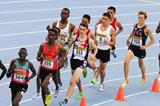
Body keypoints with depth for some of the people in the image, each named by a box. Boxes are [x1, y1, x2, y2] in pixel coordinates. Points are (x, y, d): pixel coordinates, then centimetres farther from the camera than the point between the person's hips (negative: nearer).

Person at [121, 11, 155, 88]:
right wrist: (128, 39, 21)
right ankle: (126, 80, -4)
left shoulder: (147, 29, -16)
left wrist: (145, 46, -19)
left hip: (140, 49, -3)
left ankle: (143, 77, 53)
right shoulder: (135, 25, -2)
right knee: (126, 62, -17)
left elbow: (152, 40, -10)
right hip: (132, 47, 3)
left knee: (141, 64, 21)